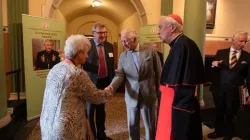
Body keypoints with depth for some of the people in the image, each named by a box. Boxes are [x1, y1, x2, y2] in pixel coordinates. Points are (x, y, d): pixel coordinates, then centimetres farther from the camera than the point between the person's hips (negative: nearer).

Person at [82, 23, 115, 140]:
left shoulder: (109, 46, 6)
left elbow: (111, 64, 9)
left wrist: (112, 81, 7)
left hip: (105, 82, 5)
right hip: (91, 82, -5)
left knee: (101, 109, 19)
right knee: (89, 110, 9)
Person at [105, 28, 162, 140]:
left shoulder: (150, 51, -6)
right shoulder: (123, 56, 1)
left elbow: (158, 73, -1)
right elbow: (119, 75, -4)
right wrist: (111, 87, -23)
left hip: (148, 95, -2)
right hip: (131, 96, 2)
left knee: (150, 125, 13)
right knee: (132, 125, 15)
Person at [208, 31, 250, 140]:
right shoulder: (221, 52, 1)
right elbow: (212, 69, 0)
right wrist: (214, 64, -23)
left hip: (234, 91, -1)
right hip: (219, 89, 1)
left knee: (230, 114, 16)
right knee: (219, 112, 17)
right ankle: (218, 131, 39)